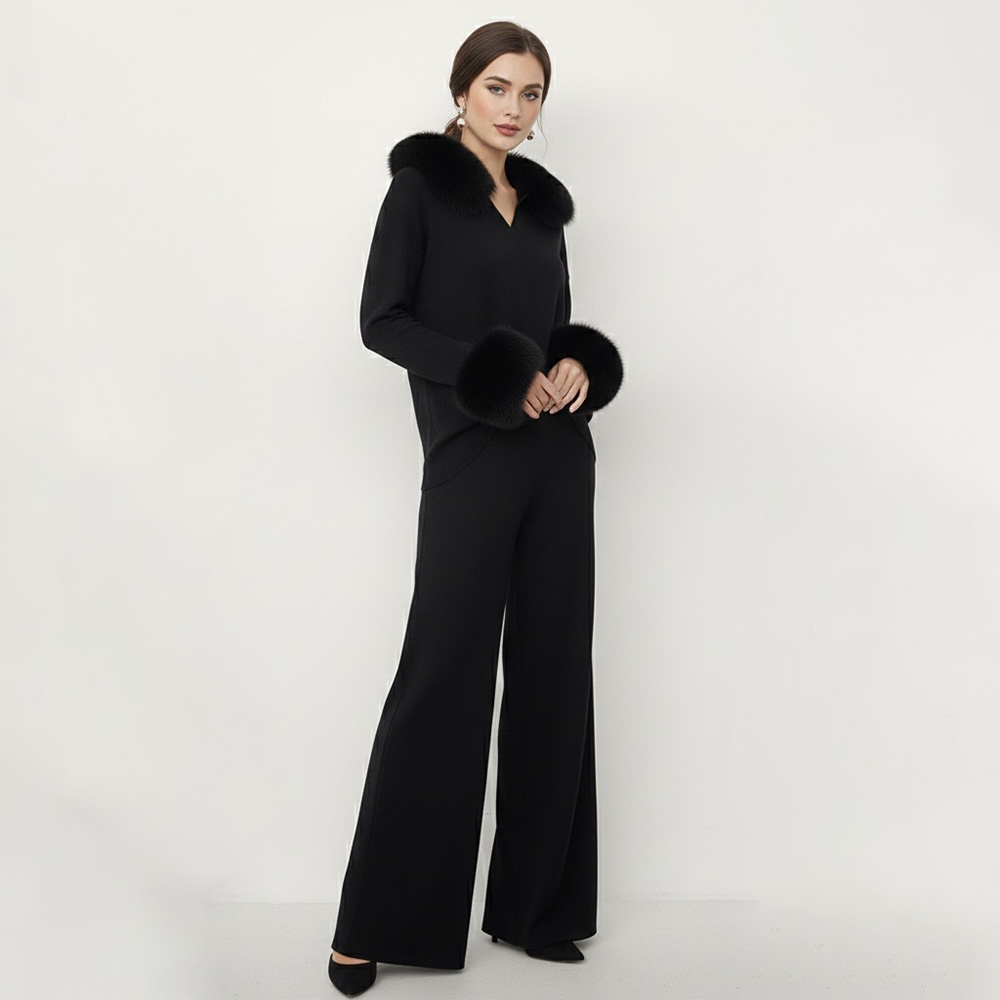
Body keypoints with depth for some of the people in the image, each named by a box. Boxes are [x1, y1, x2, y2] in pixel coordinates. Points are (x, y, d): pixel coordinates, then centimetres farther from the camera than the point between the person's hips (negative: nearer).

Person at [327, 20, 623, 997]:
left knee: (552, 669, 6)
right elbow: (382, 321, -7)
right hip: (470, 456, -6)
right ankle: (376, 922, 7)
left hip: (558, 456, 6)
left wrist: (576, 364, -3)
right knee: (443, 673, -6)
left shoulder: (543, 203, 17)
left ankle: (534, 903, 18)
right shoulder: (420, 185, 1)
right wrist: (498, 374, -15)